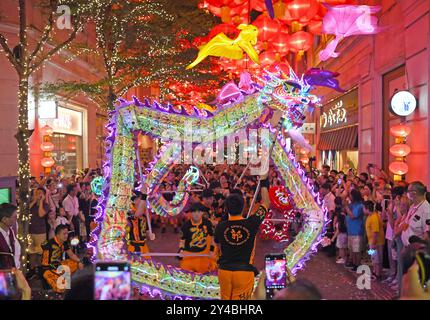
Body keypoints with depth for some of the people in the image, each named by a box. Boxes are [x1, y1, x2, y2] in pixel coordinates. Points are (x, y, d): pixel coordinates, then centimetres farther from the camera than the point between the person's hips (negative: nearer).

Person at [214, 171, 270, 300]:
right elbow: (265, 203, 6)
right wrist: (264, 181, 12)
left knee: (225, 298, 15)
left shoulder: (220, 227, -4)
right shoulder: (251, 223, -9)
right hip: (244, 271, -2)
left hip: (224, 270, 2)